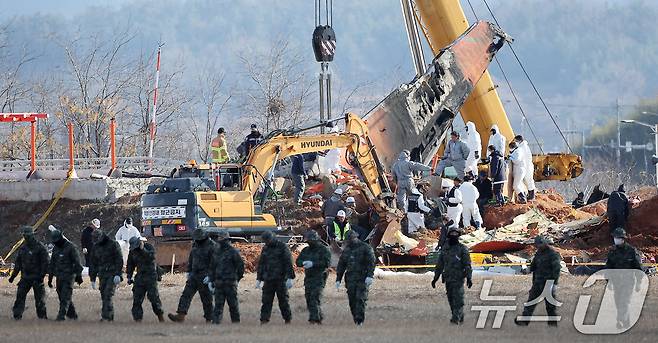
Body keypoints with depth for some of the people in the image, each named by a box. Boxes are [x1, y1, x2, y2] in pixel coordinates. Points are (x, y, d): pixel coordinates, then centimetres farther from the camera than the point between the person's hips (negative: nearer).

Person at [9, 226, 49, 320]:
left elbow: (45, 263, -8)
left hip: (37, 277, -5)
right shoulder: (22, 248, 11)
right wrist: (13, 276, 14)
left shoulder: (40, 247, -7)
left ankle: (42, 315, 9)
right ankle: (17, 315, -1)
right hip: (25, 277, 5)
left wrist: (42, 275, -15)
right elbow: (18, 263, 18)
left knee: (39, 298, 0)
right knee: (20, 295, -3)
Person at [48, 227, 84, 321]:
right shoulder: (55, 248, 13)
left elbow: (77, 262, -8)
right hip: (59, 277, 7)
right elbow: (52, 264, 19)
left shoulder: (70, 247, -8)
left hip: (69, 276, -7)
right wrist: (50, 278, 18)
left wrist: (79, 275, -11)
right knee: (62, 296, 7)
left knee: (65, 297, -13)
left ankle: (61, 315, -17)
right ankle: (72, 315, 18)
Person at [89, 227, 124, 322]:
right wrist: (92, 279, 15)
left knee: (108, 294, -16)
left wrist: (117, 274, -17)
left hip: (112, 273, -6)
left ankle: (106, 315, -20)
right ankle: (110, 316, 9)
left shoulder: (113, 244, -5)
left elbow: (119, 260, -9)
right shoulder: (96, 247, 13)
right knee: (104, 296, 3)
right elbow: (93, 264, 18)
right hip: (102, 274, 6)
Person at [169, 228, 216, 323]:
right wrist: (189, 271, 19)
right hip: (194, 275, 7)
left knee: (206, 299, 0)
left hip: (204, 276, -7)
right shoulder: (195, 245, 10)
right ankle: (181, 316, -11)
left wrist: (209, 276, -20)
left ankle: (209, 319, 9)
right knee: (186, 294, -4)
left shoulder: (211, 247, -13)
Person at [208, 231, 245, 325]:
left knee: (233, 303, 2)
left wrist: (237, 278, 3)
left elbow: (241, 266, -1)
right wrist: (210, 280, 12)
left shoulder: (233, 252, -4)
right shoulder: (216, 252, 13)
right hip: (219, 283, 4)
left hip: (230, 282, -4)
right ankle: (215, 321, -3)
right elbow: (212, 267, 18)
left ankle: (236, 321, 11)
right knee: (218, 304, 0)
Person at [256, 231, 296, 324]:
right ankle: (264, 319, -3)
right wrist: (259, 279, 14)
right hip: (268, 279, 4)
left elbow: (288, 263, -8)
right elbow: (261, 264, 19)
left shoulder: (282, 247, -4)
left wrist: (290, 278, -15)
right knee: (266, 300, -3)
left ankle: (288, 319, 10)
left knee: (283, 300, 1)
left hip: (281, 279, -4)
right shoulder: (265, 248, 13)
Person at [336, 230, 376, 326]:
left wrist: (370, 276, -19)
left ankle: (360, 320, -16)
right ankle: (355, 319, 6)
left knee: (360, 299, -13)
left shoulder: (366, 248, 0)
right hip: (350, 278, 5)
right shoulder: (346, 250, 16)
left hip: (362, 278, -5)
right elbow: (341, 265, 20)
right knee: (352, 300, 0)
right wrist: (338, 280, 15)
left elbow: (371, 262, -8)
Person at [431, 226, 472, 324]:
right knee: (451, 300, 8)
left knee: (458, 299, -12)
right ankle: (459, 317, 17)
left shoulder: (462, 249, -3)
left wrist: (469, 278, -16)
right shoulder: (444, 249, 10)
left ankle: (456, 318, -13)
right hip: (448, 279, 5)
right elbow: (439, 265, 16)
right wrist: (435, 278, 14)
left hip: (458, 279, -5)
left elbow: (467, 264, -7)